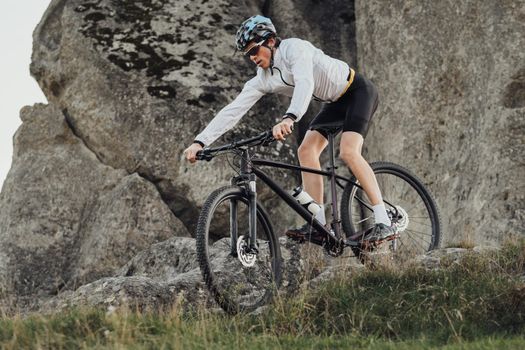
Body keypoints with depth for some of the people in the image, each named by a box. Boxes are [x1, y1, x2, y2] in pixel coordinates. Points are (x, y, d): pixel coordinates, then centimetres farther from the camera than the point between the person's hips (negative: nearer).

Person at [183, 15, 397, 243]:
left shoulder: (294, 48, -26)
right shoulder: (262, 80, -4)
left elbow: (305, 83, -43)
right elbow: (232, 111, -9)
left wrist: (289, 118, -60)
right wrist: (200, 142, -19)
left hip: (359, 90, -8)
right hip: (335, 102, 8)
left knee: (349, 152, -25)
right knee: (306, 150, -7)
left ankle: (384, 223, -27)